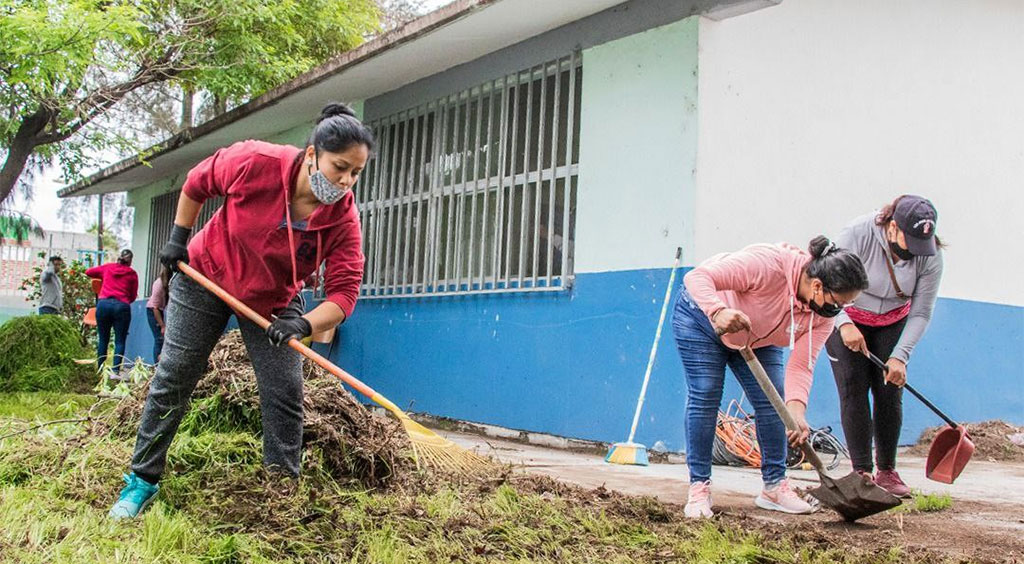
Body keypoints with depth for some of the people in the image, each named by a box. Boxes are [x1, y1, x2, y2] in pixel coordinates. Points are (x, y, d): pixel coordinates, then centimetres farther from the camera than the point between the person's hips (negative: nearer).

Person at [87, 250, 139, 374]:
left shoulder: (107, 267, 13)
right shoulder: (132, 273, 7)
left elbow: (88, 272, 25)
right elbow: (133, 296, 9)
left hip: (103, 304, 2)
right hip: (122, 306, -2)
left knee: (103, 339, 11)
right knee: (120, 341, 1)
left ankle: (100, 368, 13)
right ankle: (116, 370, -7)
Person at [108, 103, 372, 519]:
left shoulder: (344, 218, -26)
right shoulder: (255, 162, -30)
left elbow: (343, 294, -28)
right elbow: (197, 182, -9)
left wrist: (304, 325, -45)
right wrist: (179, 238, -5)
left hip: (275, 301, 1)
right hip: (206, 276, -1)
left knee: (285, 395, -5)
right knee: (173, 378, 4)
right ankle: (143, 479, 18)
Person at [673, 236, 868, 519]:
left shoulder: (823, 315, -20)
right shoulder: (769, 264, -40)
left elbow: (801, 366, -23)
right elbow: (698, 276, -42)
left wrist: (796, 409, -40)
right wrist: (719, 311, -61)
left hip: (757, 339, 6)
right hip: (702, 316, -6)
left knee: (772, 402, -3)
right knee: (704, 397, -12)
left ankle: (774, 486, 10)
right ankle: (698, 487, -5)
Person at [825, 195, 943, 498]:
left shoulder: (930, 255, -19)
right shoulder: (858, 234, -29)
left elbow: (921, 313, -12)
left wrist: (900, 356, -20)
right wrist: (844, 325, -36)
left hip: (893, 323, 3)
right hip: (846, 319, -2)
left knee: (890, 392, -4)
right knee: (853, 390, -10)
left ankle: (887, 471, 8)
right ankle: (861, 471, -6)